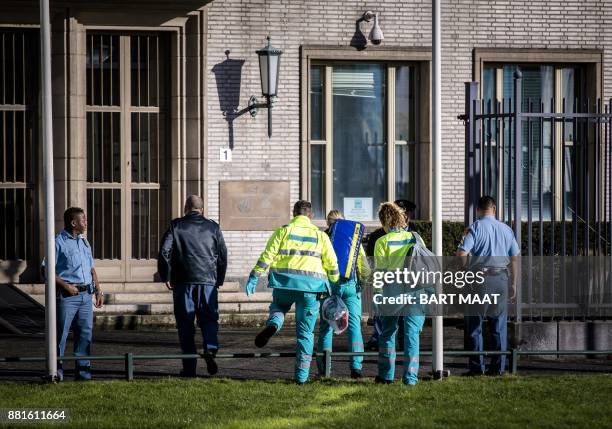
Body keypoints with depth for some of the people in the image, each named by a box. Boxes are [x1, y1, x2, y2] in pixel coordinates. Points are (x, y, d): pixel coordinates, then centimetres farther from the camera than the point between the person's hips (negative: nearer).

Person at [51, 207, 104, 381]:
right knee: (61, 333, -3)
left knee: (85, 333, 6)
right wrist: (65, 286, -17)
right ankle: (56, 369, 4)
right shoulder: (59, 242, -6)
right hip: (67, 295, -7)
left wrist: (98, 290, 15)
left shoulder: (84, 242, 16)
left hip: (86, 295, 7)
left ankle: (83, 372, 11)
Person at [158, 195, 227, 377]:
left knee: (185, 324, 4)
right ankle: (210, 348, -19)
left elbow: (164, 252, -4)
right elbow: (223, 255, 10)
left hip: (183, 282, -1)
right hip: (208, 281, 1)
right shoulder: (213, 227, 9)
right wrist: (219, 280, 19)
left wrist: (166, 277, 4)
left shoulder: (176, 226, 3)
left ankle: (189, 367, 3)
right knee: (209, 318, 9)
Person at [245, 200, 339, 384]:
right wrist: (335, 285, 23)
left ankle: (272, 325, -7)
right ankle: (301, 375, 5)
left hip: (285, 283, 0)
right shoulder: (320, 235, 11)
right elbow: (332, 264, 11)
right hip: (311, 286, 0)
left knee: (278, 307, 29)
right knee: (305, 331, 8)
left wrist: (254, 277, 1)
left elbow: (267, 256, -1)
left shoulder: (283, 231, 7)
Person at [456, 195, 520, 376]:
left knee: (474, 325, 4)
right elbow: (514, 258, 12)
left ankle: (476, 366, 2)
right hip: (501, 279, 4)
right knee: (499, 325, 10)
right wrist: (513, 283, 19)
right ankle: (498, 367, 9)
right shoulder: (506, 229, 10)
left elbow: (462, 253, -14)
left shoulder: (475, 228, -4)